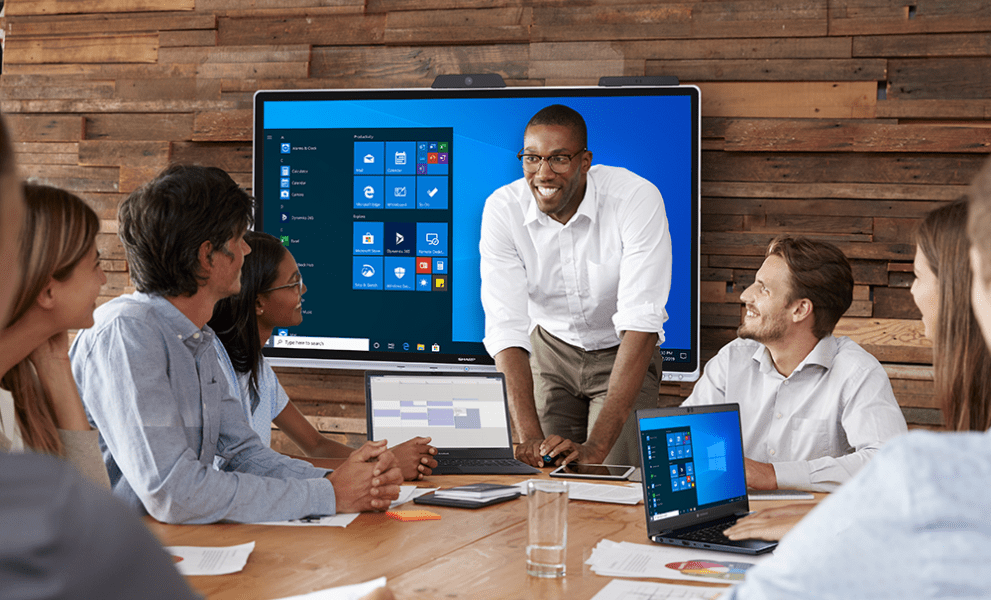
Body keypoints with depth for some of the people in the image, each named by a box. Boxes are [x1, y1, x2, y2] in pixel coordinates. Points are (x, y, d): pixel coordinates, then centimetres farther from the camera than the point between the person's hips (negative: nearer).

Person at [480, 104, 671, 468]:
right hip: (552, 349, 2)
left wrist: (595, 447, -45)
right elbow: (506, 328, -26)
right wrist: (530, 436, -41)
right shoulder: (502, 209, -21)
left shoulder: (637, 199, -29)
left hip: (623, 353, -2)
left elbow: (641, 323, -36)